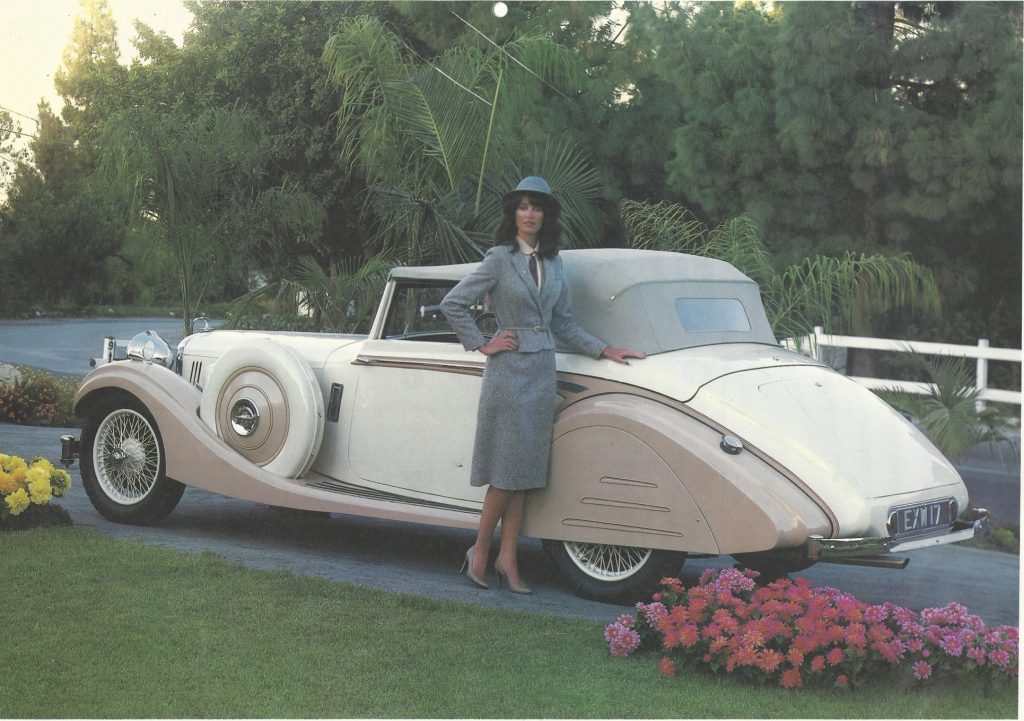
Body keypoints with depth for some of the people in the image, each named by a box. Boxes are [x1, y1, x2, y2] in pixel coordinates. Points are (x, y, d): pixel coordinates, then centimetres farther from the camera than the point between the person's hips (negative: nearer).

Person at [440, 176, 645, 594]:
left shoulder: (552, 262, 12)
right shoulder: (500, 258, -5)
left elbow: (564, 324, 16)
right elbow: (452, 304, -4)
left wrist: (604, 350, 9)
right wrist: (482, 345, -5)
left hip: (542, 370, 6)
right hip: (509, 369, -6)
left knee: (526, 468, 5)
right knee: (508, 468, -6)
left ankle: (508, 559, 9)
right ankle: (480, 551, 8)